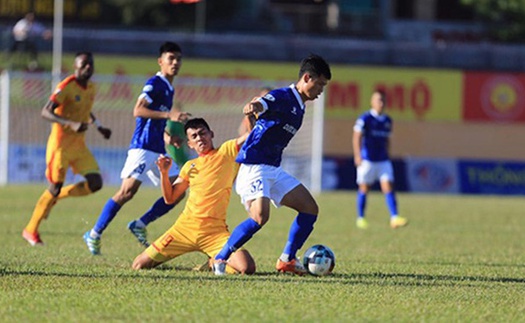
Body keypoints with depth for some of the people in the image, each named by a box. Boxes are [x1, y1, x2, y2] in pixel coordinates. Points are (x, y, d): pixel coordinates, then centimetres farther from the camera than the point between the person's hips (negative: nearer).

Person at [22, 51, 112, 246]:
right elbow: (46, 112, -23)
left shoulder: (91, 88, 8)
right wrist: (72, 124, -34)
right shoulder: (66, 87, -16)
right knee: (55, 187, -5)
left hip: (79, 145, 7)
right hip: (60, 144, -7)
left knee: (95, 183, -5)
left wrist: (99, 127, 16)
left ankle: (55, 197, 16)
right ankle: (31, 230, 11)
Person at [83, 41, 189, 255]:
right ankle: (95, 235, -8)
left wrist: (166, 136, 17)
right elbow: (138, 111, -21)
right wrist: (169, 115, -25)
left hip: (158, 150, 9)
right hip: (143, 147, -9)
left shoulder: (168, 88, 19)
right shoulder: (155, 83, -8)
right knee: (127, 191, -15)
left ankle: (140, 225, 5)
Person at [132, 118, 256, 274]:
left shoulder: (227, 152, 5)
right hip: (185, 227, 3)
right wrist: (164, 172, 5)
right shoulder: (189, 166, 17)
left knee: (247, 268, -23)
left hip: (215, 231, -3)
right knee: (139, 265, -3)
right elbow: (169, 198, 18)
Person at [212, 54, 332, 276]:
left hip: (273, 170, 10)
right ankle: (220, 259, -13)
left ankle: (287, 260, 14)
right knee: (260, 216, -26)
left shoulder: (299, 106, 16)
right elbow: (262, 104, -34)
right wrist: (253, 107, -55)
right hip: (253, 167, -10)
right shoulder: (282, 97, -12)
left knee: (310, 209, 5)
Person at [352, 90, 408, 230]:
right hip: (367, 160, -5)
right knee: (364, 188, 4)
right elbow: (356, 138, -11)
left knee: (388, 187, -7)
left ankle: (394, 218, -14)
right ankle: (360, 219, 16)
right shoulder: (364, 119, -6)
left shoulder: (387, 121, 11)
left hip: (383, 160, 5)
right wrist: (358, 156, -23)